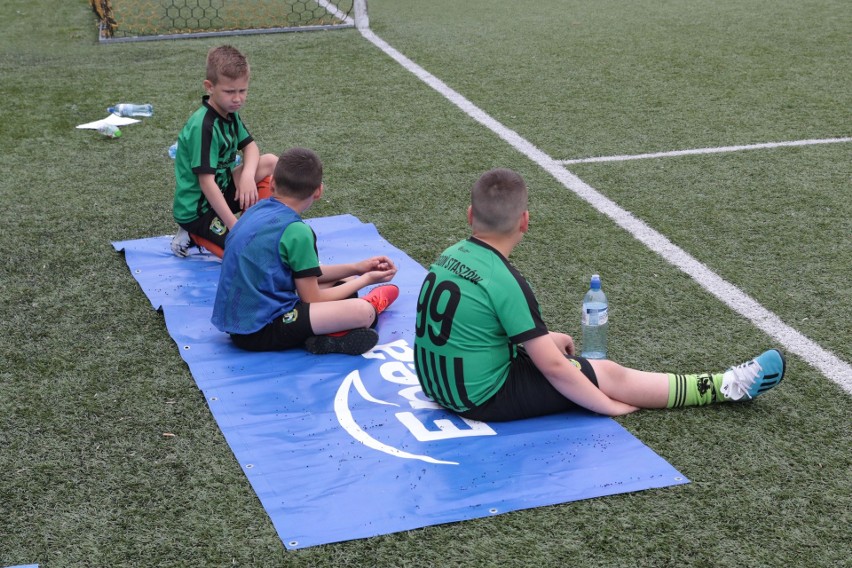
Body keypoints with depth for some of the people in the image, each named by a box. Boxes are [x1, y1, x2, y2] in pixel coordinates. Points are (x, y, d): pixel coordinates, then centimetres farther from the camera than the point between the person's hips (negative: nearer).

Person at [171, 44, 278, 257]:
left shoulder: (230, 113, 2)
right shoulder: (203, 127, -26)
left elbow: (250, 146, 7)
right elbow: (206, 182, -28)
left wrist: (248, 175, -17)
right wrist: (236, 227, -30)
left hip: (223, 188, 8)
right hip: (196, 209, -8)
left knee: (270, 162, -1)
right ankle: (195, 236, -2)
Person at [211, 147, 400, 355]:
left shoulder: (258, 209, 8)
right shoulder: (296, 231, -17)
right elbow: (311, 299, -7)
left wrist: (355, 269, 17)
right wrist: (365, 279, 5)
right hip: (259, 331, -10)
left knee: (344, 281, 19)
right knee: (362, 312, -21)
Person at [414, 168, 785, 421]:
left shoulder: (451, 255, 1)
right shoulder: (505, 282, -24)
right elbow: (553, 367, -20)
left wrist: (541, 338, 25)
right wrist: (609, 406, -8)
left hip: (438, 382, 8)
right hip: (484, 398, -8)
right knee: (609, 374, 1)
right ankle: (726, 388, 11)